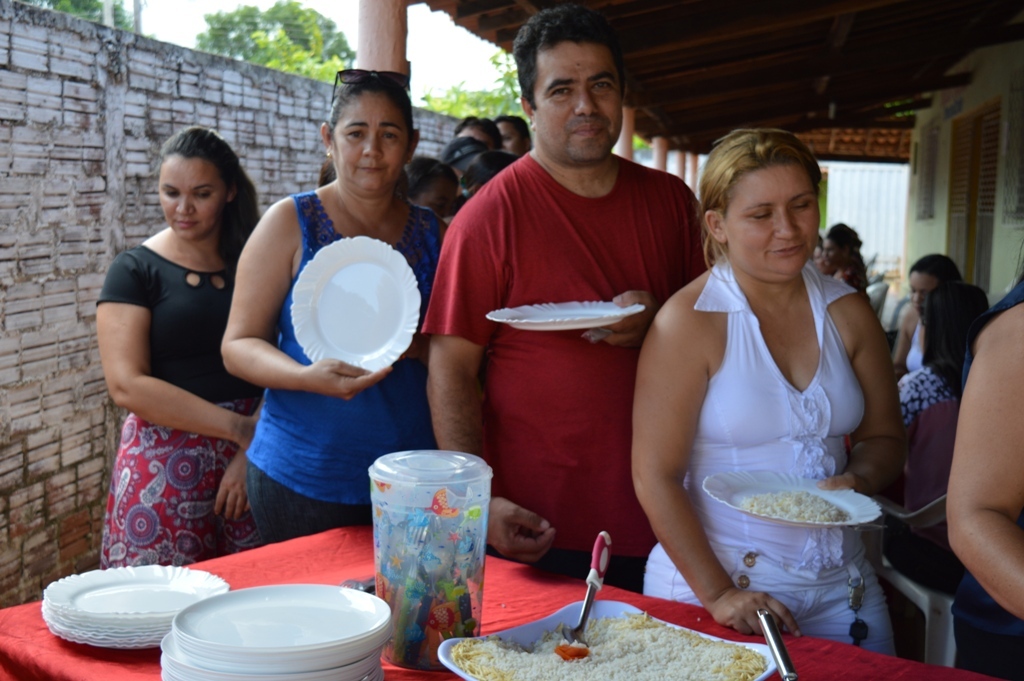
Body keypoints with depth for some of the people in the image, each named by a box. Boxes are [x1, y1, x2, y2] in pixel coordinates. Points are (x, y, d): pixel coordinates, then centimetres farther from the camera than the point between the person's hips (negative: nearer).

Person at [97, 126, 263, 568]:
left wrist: (253, 451, -11)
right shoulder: (135, 270, 0)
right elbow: (127, 386, -10)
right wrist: (240, 427, -12)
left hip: (251, 460, 2)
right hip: (165, 464, -2)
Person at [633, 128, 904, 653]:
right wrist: (717, 594, -19)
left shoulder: (848, 312, 2)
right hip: (707, 576, -4)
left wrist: (859, 479, -10)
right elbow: (655, 477, -15)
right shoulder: (689, 321, -13)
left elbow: (884, 437, 12)